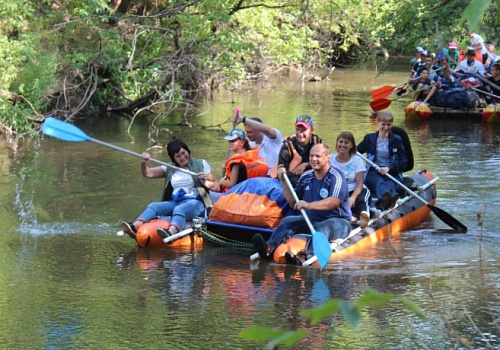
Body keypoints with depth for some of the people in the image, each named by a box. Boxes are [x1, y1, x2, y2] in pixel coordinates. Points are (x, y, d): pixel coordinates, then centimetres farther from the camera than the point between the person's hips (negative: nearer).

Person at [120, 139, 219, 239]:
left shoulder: (201, 164, 15)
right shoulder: (169, 169, 21)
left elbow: (217, 185, 12)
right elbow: (148, 173, 7)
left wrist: (205, 182, -8)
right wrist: (143, 163, -13)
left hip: (195, 202, -4)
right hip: (173, 202, 4)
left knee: (179, 209, -37)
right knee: (153, 206, -25)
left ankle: (170, 233, -67)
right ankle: (134, 228, -52)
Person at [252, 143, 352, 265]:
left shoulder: (336, 177, -12)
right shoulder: (306, 177, 9)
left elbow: (334, 201, -30)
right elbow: (293, 203, 14)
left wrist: (309, 205, -43)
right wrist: (283, 181, 4)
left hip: (338, 221, -6)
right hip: (312, 219, 7)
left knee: (325, 226, -38)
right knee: (288, 221, -16)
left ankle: (307, 254, -66)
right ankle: (268, 249, -41)